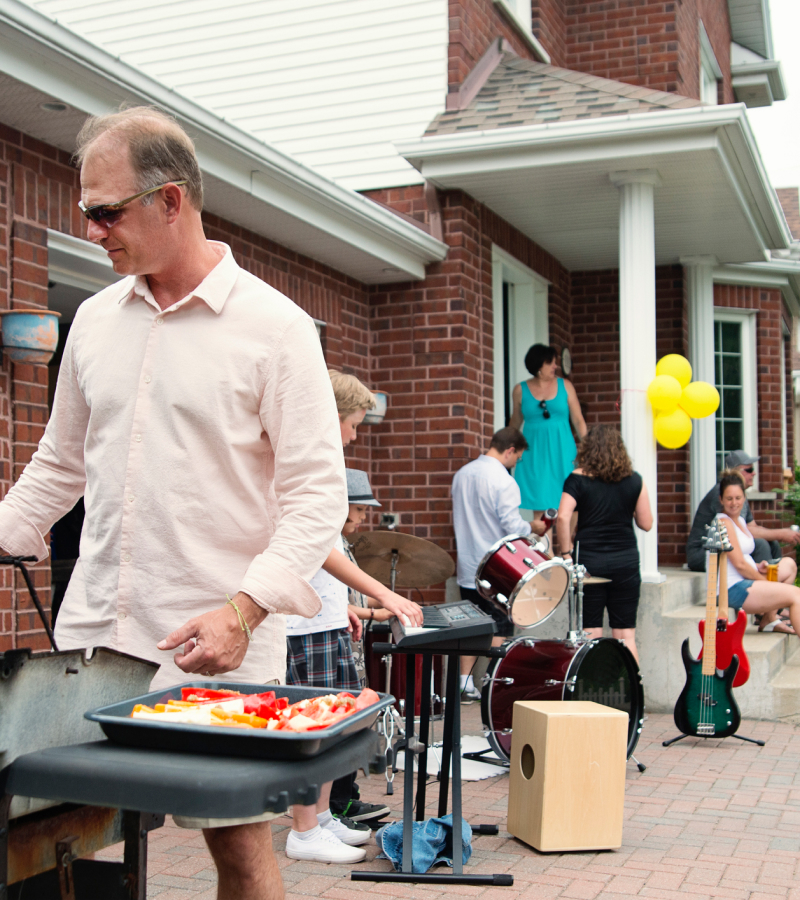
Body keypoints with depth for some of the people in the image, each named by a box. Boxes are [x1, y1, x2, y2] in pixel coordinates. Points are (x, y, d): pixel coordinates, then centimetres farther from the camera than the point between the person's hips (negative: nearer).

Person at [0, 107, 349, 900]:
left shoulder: (274, 327, -6)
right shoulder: (95, 319, 11)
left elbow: (316, 490, -9)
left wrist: (245, 610, -19)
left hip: (216, 640, -4)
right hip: (92, 627, 5)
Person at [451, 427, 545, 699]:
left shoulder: (462, 474, 7)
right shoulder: (504, 481, -17)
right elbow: (513, 526, -20)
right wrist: (534, 527, -2)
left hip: (467, 569, 7)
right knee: (500, 628, 4)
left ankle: (466, 684, 14)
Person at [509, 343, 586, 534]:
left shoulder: (565, 386, 5)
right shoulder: (520, 390, 4)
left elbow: (578, 420, 6)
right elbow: (515, 422, 17)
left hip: (562, 452, 0)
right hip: (535, 454, 0)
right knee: (539, 507, -3)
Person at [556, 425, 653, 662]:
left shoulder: (578, 479, -3)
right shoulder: (634, 480, 3)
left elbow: (562, 518, -14)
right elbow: (646, 523, 5)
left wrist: (566, 553, -6)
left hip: (589, 560, -1)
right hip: (625, 561, 2)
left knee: (591, 633, 4)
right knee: (625, 634, 7)